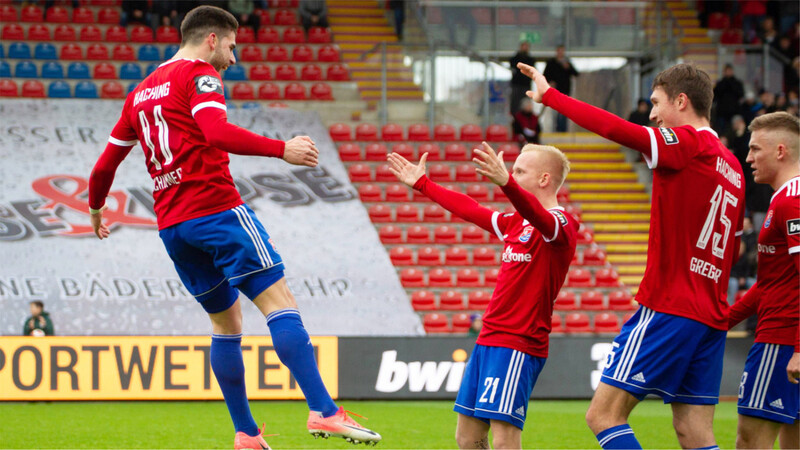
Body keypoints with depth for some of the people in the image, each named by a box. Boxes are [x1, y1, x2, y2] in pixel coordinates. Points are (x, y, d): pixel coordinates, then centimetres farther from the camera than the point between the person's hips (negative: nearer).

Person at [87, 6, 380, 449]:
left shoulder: (140, 93, 22)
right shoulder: (198, 74, -1)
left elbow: (105, 165, 27)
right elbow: (217, 133, -20)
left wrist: (96, 209, 44)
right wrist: (281, 149, -22)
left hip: (171, 226, 8)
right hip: (216, 209, -8)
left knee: (226, 322, 16)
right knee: (278, 300, -12)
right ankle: (323, 411, -25)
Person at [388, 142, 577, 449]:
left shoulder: (560, 225, -11)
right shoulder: (516, 223, 18)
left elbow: (539, 216, -35)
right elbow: (470, 210, 32)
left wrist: (506, 183, -54)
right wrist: (422, 184, 38)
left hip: (518, 344, -9)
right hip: (488, 341, 9)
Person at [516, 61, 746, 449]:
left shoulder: (686, 144, -8)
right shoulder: (731, 166, 16)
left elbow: (614, 129, -19)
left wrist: (549, 95, -10)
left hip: (668, 310, -8)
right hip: (711, 317, 8)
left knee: (603, 415, -6)